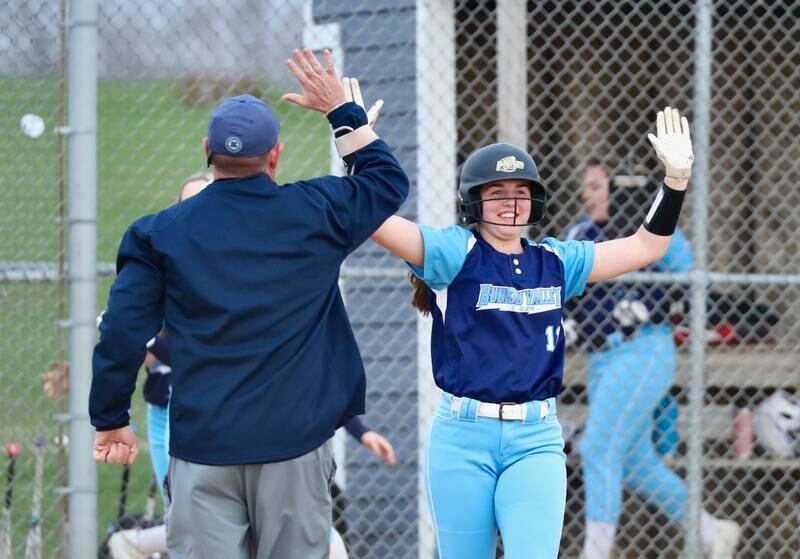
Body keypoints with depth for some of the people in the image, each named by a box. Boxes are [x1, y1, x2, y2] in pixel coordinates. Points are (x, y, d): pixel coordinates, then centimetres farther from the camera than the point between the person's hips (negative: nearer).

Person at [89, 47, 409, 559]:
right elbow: (388, 180, 20)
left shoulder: (161, 232, 1)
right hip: (295, 440, 0)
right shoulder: (315, 213, 1)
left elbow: (123, 331, 0)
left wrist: (111, 419, 10)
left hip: (201, 444, 0)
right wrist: (342, 109, 25)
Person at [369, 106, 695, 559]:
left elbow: (646, 246, 16)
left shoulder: (556, 262, 12)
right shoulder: (455, 252, -1)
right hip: (464, 437, -2)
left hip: (537, 440, 2)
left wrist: (677, 177, 7)